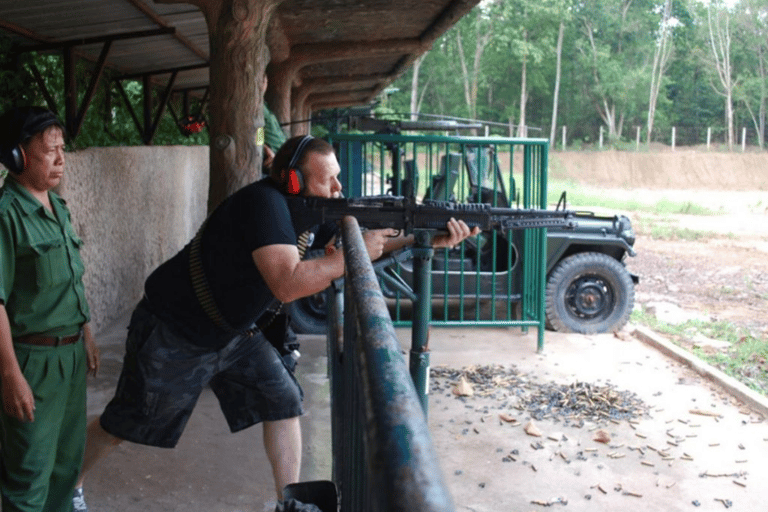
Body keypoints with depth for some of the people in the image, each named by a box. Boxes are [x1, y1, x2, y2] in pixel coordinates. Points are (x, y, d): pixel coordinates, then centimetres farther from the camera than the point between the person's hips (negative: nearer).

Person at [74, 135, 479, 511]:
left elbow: (351, 244, 0)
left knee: (284, 403, 0)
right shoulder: (264, 203, -30)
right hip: (174, 335, -7)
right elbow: (288, 284, -41)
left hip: (234, 334, 8)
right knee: (121, 427, 8)